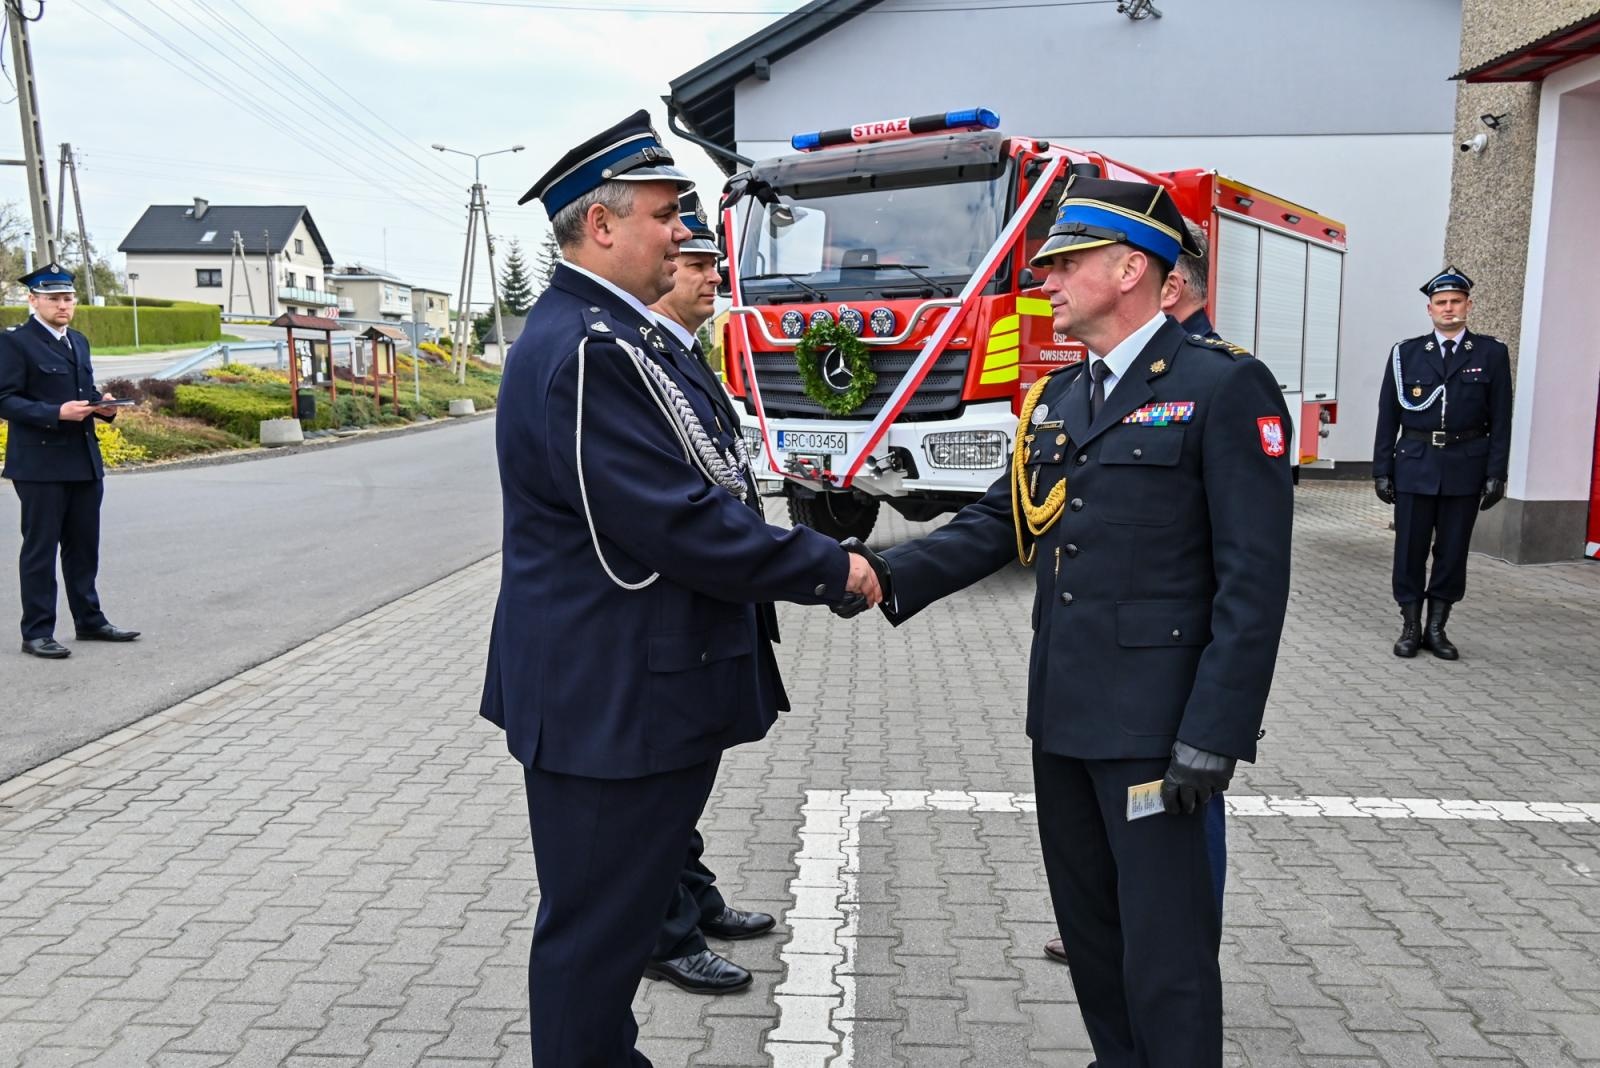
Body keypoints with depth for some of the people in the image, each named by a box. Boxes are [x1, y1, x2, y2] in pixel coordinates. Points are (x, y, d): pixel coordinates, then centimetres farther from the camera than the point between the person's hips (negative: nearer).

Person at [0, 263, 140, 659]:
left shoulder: (78, 341, 17)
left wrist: (102, 404, 2)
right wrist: (57, 413, -24)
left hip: (84, 460, 7)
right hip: (40, 464, -7)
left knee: (83, 546, 14)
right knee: (40, 549, 0)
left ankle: (89, 620, 24)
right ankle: (37, 633, 7)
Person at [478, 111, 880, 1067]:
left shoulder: (615, 335, 13)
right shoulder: (585, 351, -21)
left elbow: (696, 486, 18)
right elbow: (676, 524, -26)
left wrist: (812, 554, 10)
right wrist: (824, 568, -14)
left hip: (645, 690, 11)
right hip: (609, 702, -11)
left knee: (623, 911, 25)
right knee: (596, 929, 6)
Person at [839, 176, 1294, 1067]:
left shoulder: (1225, 388, -11)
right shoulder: (1060, 396, 12)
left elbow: (1255, 579, -15)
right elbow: (1001, 521, 9)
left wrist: (1214, 735, -18)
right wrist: (893, 573, -6)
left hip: (1157, 722, -7)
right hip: (1064, 710, 8)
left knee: (1163, 945, 3)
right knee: (1087, 925, 20)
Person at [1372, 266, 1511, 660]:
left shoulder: (1491, 353, 4)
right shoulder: (1406, 353, 4)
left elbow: (1500, 419, 2)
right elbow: (1388, 416, 4)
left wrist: (1496, 473, -4)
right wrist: (1382, 470, 0)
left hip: (1465, 468, 0)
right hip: (1415, 465, 0)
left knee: (1452, 550, 7)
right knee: (1410, 549, 3)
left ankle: (1436, 628, 19)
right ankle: (1410, 627, 15)